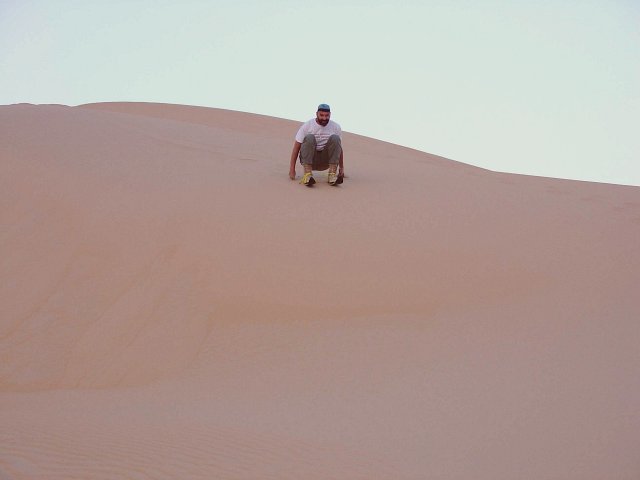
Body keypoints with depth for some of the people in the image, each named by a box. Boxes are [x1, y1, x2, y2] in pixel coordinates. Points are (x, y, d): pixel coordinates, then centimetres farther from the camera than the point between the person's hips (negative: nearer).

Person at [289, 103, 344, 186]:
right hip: (308, 159, -2)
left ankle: (332, 174, -29)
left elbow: (339, 148, 12)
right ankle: (308, 174, -39)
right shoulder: (307, 126, -7)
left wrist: (342, 168, 13)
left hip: (326, 161, 2)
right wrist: (292, 169, -11)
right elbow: (296, 147, -6)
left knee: (335, 138, -20)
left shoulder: (336, 127, 1)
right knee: (309, 137, -29)